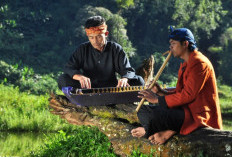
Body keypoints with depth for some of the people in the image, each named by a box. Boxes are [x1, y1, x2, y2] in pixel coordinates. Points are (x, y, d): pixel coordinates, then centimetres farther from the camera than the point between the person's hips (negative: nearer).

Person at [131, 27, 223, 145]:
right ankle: (168, 132, -11)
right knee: (143, 110, 7)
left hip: (197, 115, -11)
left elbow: (188, 95, -21)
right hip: (186, 109, 11)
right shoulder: (185, 64, 19)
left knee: (153, 115, -29)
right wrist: (161, 92, 1)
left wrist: (158, 99, -16)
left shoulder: (199, 63, -14)